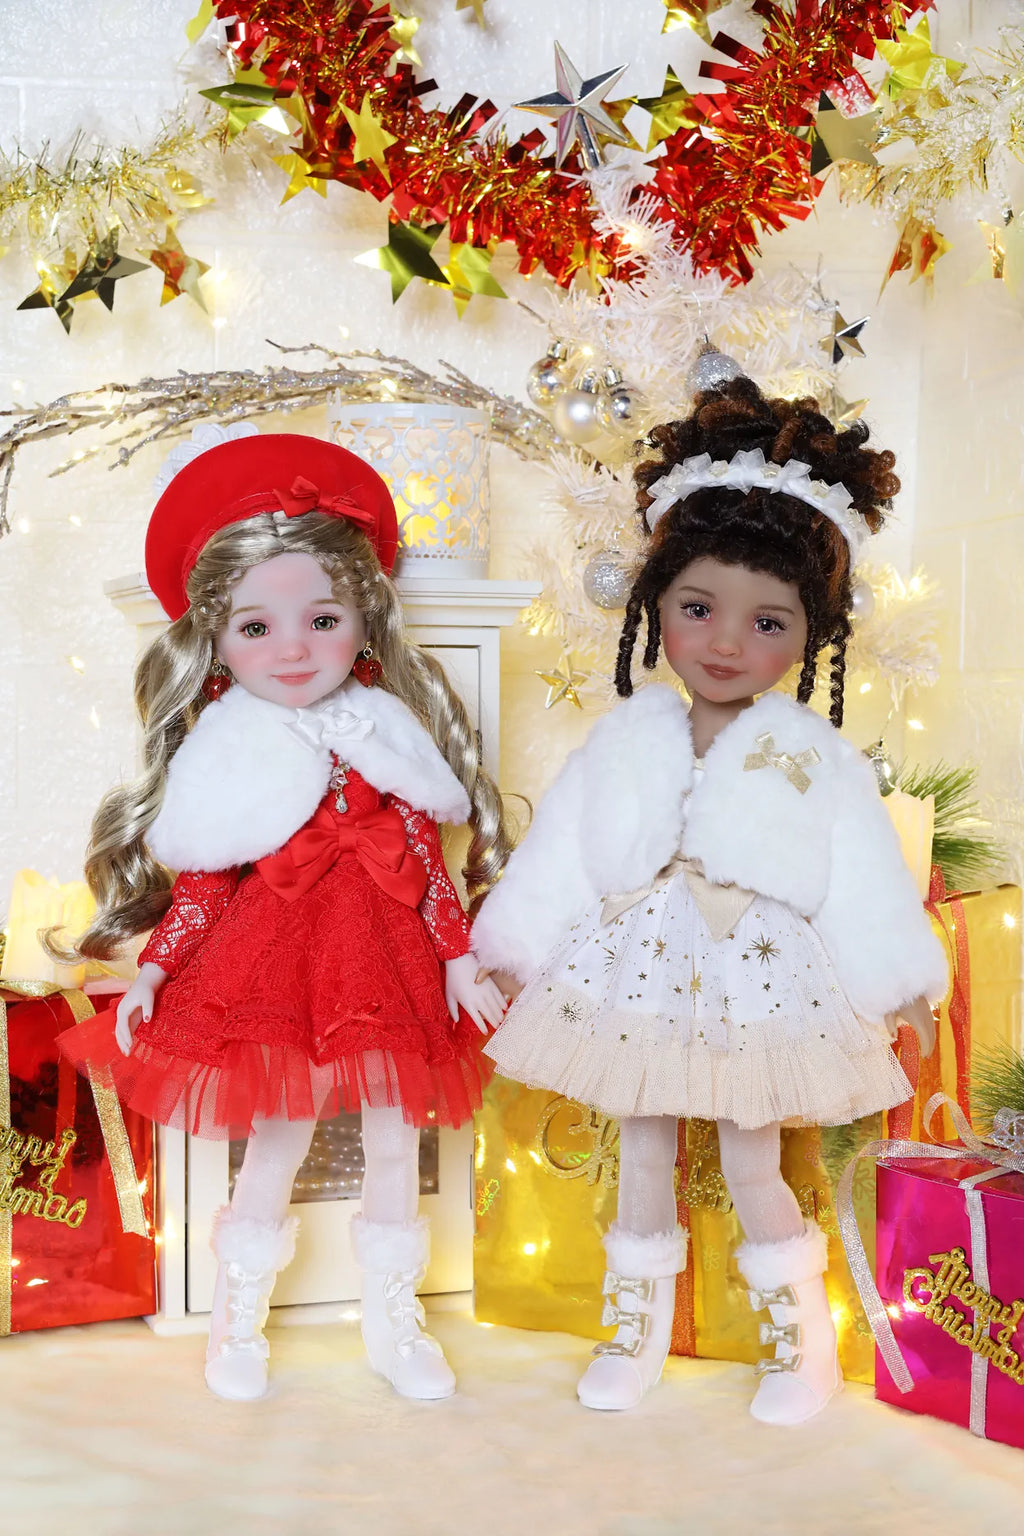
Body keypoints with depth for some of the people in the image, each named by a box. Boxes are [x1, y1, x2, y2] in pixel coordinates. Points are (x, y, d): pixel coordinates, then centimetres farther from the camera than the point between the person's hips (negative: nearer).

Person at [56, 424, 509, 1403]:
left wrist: (460, 962, -1)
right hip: (269, 971, -2)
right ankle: (238, 1317, 27)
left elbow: (427, 865, 2)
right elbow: (199, 887, 2)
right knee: (279, 1137, 3)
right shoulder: (230, 762, -3)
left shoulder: (383, 745, 0)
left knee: (394, 1138, 9)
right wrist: (151, 973, -5)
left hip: (385, 969, 2)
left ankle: (392, 1320, 29)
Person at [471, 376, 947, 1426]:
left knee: (752, 1163, 6)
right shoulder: (623, 741, -1)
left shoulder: (813, 758, -5)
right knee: (642, 1152, 15)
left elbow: (863, 878, 0)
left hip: (761, 983, -2)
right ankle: (638, 1323, 35)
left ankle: (801, 1332, 31)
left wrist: (900, 987, 1)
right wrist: (512, 954, 8)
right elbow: (562, 853, 5)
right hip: (637, 976, 3)